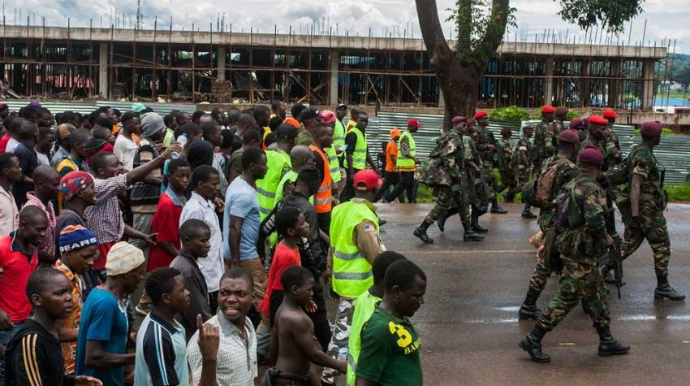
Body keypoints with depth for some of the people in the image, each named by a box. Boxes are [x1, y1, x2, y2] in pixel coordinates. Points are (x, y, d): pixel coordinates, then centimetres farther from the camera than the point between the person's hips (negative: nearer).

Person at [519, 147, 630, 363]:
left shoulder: (570, 186, 10)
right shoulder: (591, 189, -17)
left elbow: (558, 215, 15)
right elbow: (595, 220, -27)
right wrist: (606, 237, -10)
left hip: (570, 246, 10)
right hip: (583, 251, -10)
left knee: (593, 295, 16)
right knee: (567, 298, -5)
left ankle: (606, 341, 25)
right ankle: (533, 339, -3)